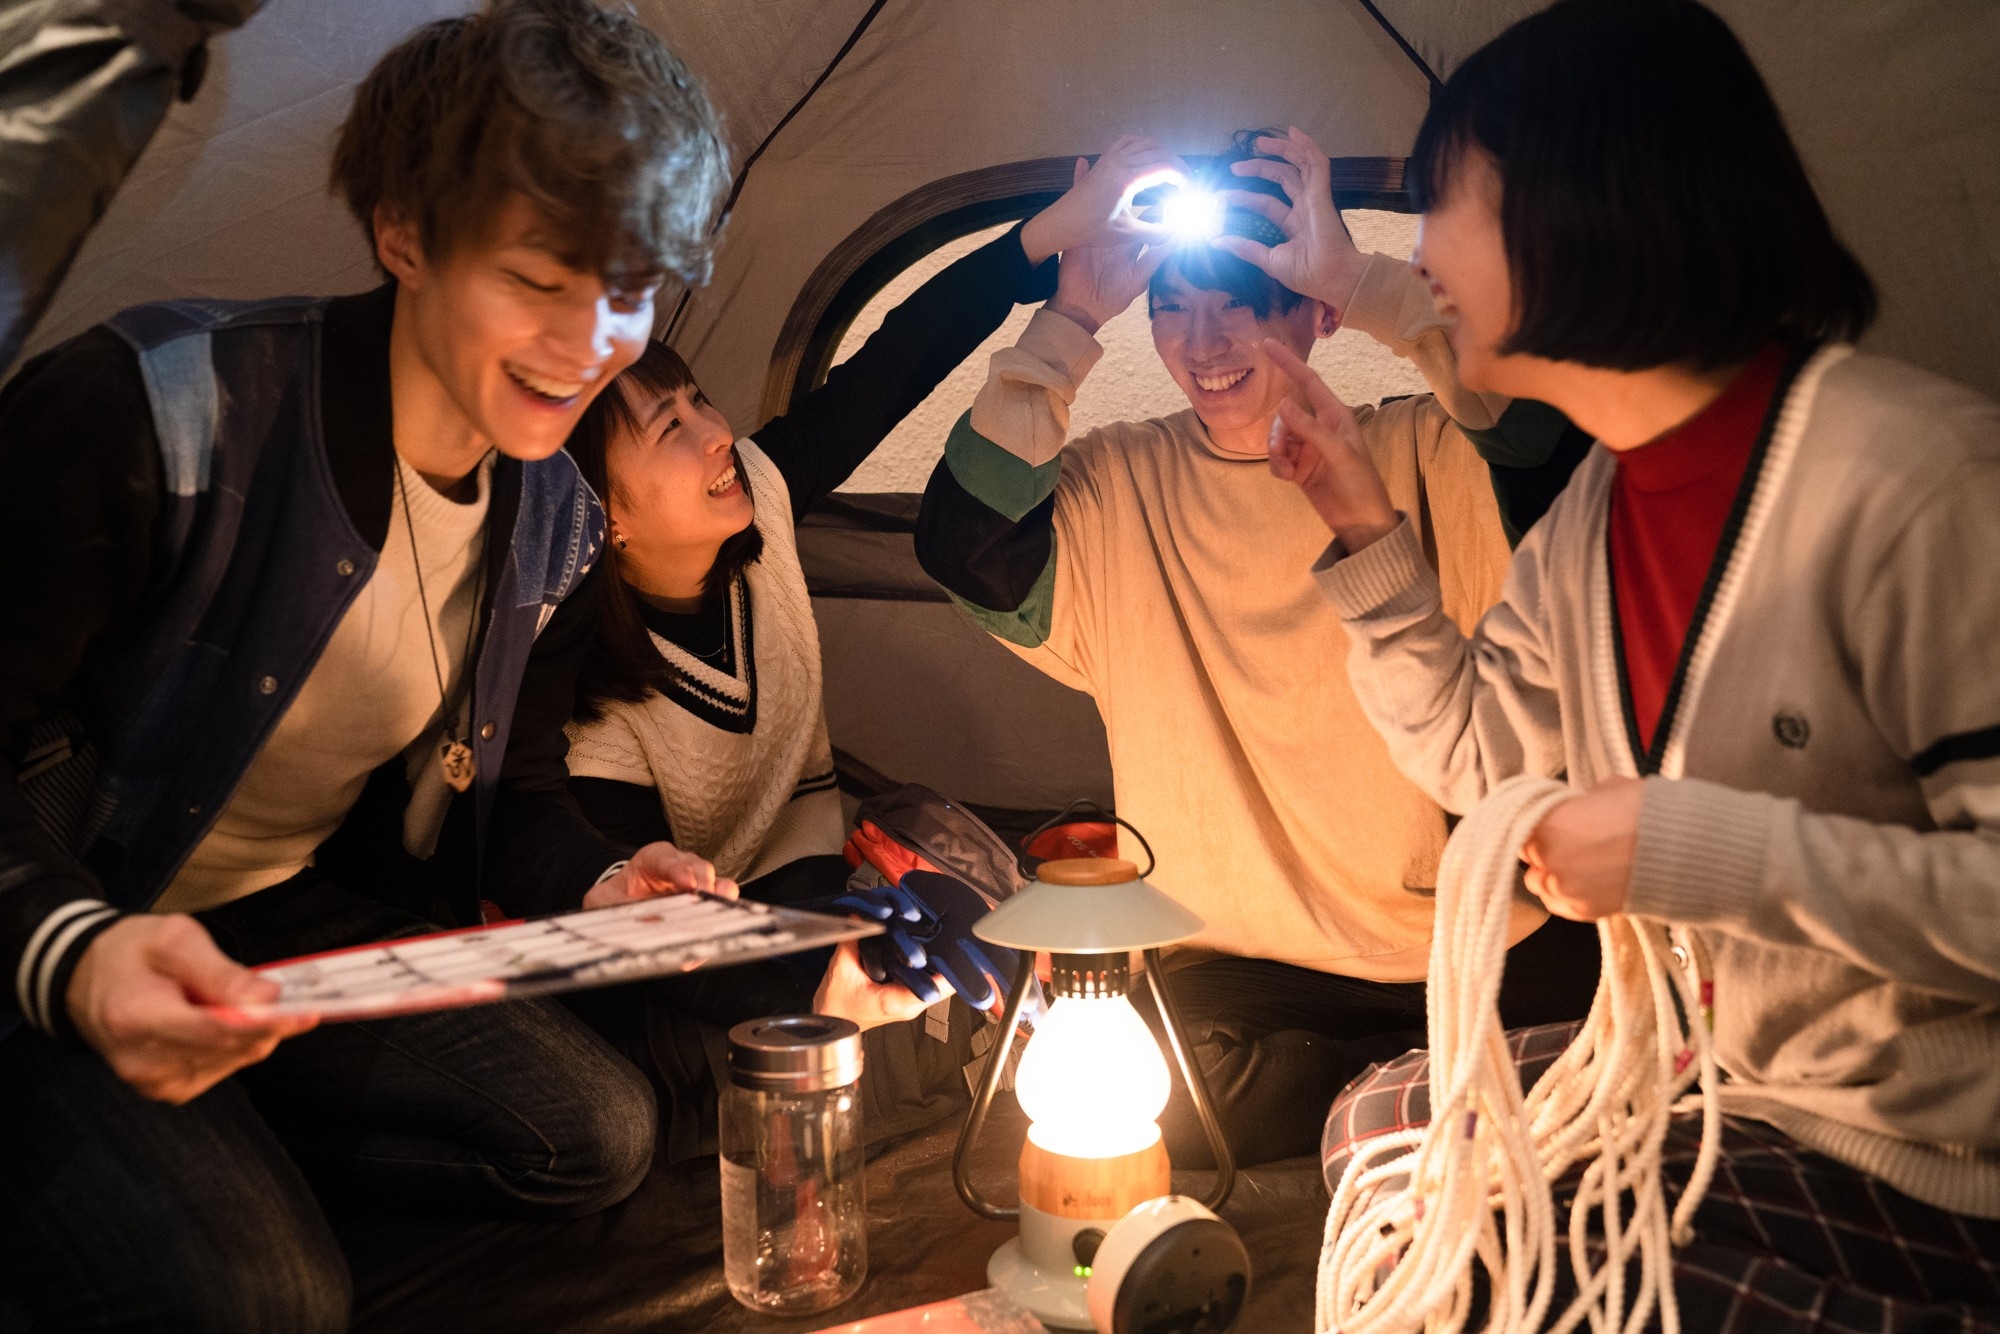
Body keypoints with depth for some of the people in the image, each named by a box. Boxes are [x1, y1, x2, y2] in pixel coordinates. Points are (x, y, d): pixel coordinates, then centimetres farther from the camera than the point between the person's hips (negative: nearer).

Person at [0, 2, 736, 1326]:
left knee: (594, 1136, -5)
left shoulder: (557, 519, -4)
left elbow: (504, 762, 11)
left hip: (304, 933, 6)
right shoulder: (160, 410, -25)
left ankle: (206, 1154, 4)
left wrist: (596, 882, -8)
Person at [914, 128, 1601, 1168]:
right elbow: (971, 555, -13)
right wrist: (1069, 320, -12)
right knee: (1120, 1087, -27)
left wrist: (1368, 285, -21)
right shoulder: (1115, 485, 4)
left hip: (1478, 950, -1)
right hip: (1238, 961, 1)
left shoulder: (1426, 455, 0)